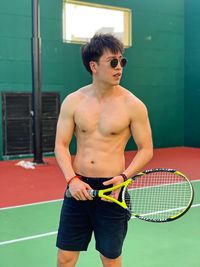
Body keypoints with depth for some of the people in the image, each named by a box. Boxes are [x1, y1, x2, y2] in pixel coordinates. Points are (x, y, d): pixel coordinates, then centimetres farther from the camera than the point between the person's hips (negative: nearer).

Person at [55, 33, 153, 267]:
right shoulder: (73, 101, -1)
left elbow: (146, 149, -1)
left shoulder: (133, 105, -7)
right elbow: (61, 145, 2)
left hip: (112, 189, -2)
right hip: (78, 188, 2)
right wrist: (72, 179, -13)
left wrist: (124, 177, -16)